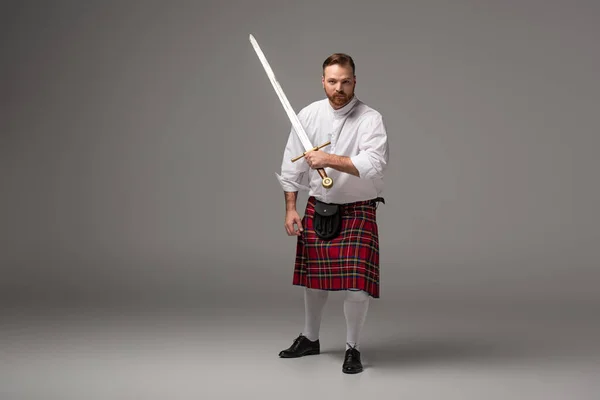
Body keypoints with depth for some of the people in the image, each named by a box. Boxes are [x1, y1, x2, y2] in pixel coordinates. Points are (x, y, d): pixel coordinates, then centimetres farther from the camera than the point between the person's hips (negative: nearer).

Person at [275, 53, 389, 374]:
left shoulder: (370, 119, -13)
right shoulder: (309, 115, -1)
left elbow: (373, 164, -28)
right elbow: (292, 166, 3)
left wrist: (329, 159, -31)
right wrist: (290, 209, -1)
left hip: (357, 212, -4)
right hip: (317, 209, 4)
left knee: (355, 284, -10)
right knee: (314, 277, 16)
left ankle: (352, 349, 12)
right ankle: (310, 338, 38)